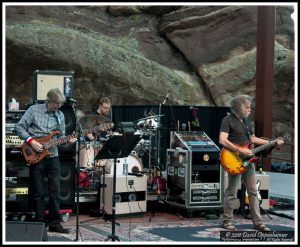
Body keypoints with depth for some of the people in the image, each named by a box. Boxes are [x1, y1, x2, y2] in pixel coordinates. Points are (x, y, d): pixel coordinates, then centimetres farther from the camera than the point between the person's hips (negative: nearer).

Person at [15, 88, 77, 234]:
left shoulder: (60, 115, 8)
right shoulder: (34, 110, -4)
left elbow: (61, 136, 13)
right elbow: (19, 127, -4)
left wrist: (68, 140, -9)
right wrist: (31, 141, -15)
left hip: (52, 155, 4)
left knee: (55, 191, 3)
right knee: (38, 192, 2)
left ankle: (54, 223, 12)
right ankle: (39, 223, 11)